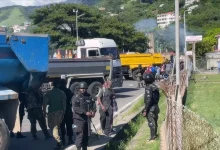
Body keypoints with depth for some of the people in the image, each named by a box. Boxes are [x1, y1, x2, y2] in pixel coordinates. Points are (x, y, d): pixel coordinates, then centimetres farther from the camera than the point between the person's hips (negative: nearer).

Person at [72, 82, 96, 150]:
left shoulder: (89, 96, 9)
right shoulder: (76, 97, -9)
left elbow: (93, 104, 6)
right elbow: (75, 108, -19)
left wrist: (93, 111, -15)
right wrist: (85, 112, -26)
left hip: (87, 118, 6)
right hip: (79, 119, -6)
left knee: (86, 135, 15)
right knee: (80, 134, -9)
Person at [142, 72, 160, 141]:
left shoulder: (148, 88, -20)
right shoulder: (155, 87, 7)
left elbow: (148, 100, -23)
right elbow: (157, 97, 14)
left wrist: (145, 110, -19)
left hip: (150, 108, -9)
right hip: (155, 107, 9)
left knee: (151, 123, -2)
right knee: (154, 122, 18)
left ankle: (152, 137, 2)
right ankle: (154, 135, 29)